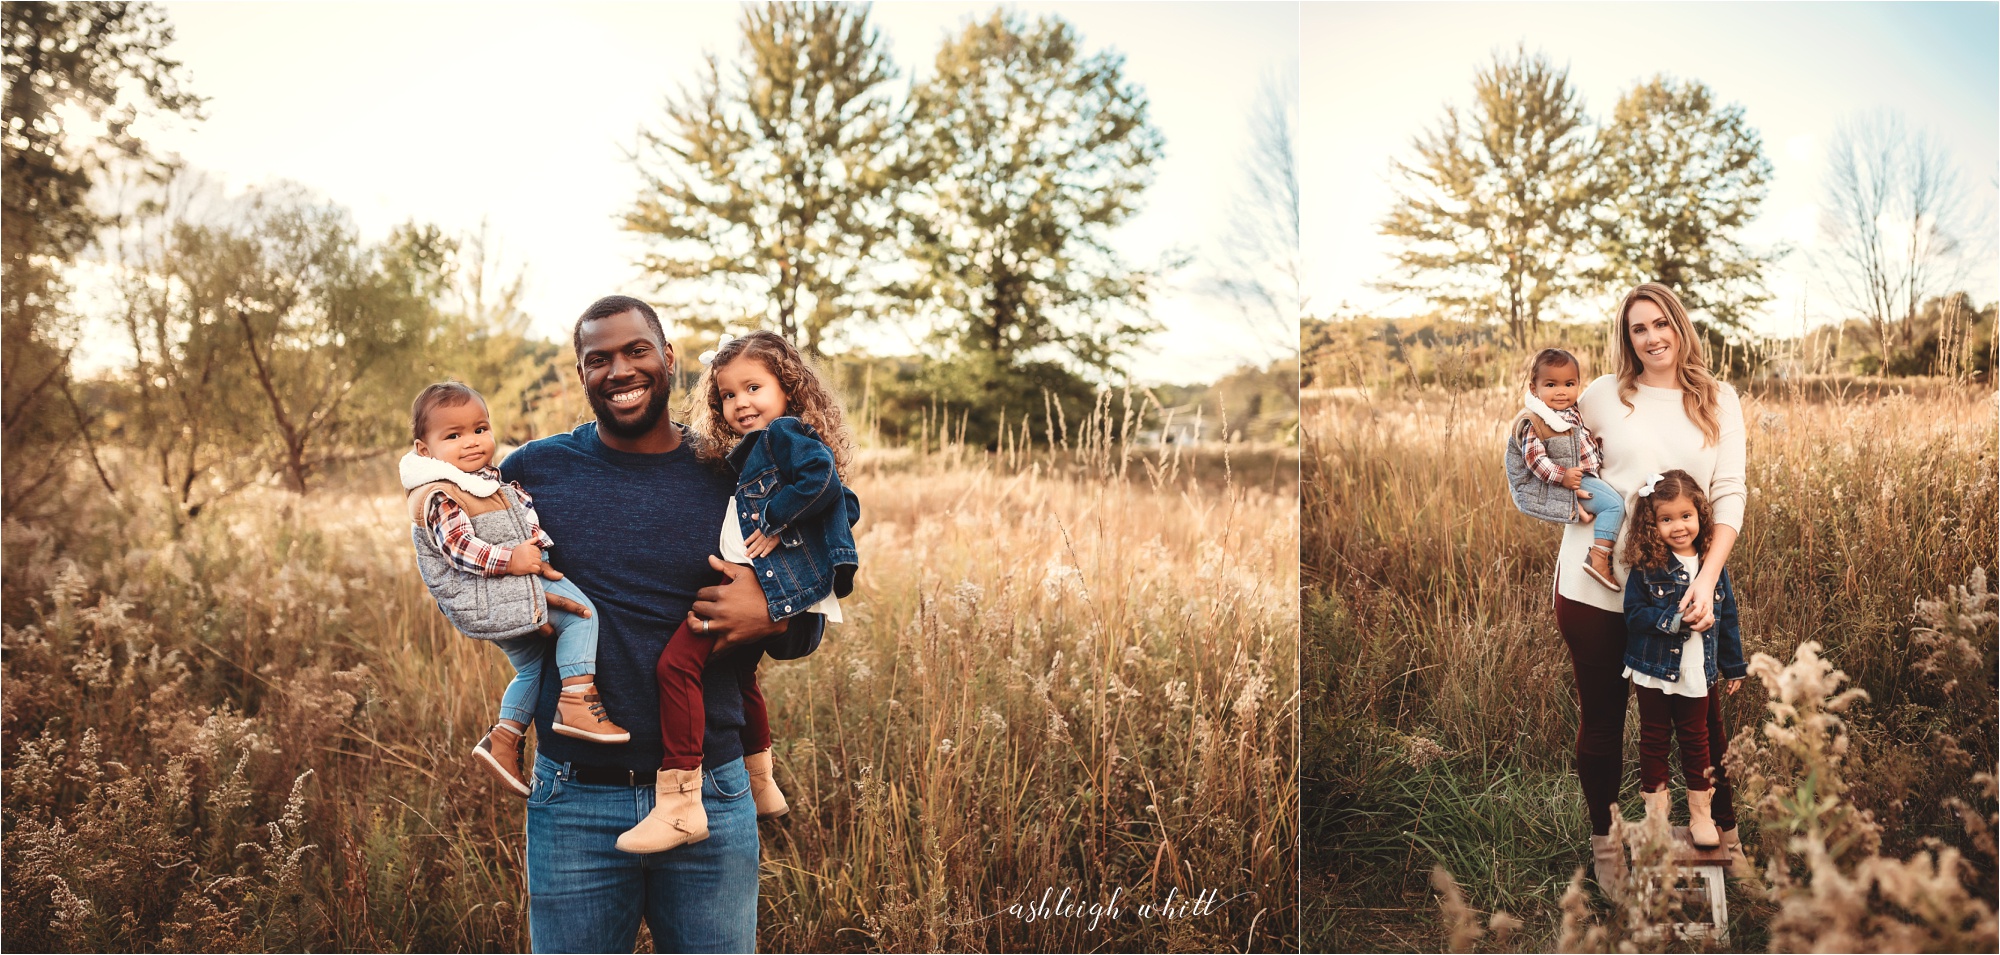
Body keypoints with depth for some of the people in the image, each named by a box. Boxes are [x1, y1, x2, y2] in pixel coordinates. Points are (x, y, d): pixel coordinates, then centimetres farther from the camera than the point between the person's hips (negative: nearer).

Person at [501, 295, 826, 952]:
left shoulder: (730, 479, 2)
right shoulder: (533, 471, 1)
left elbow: (808, 623, 9)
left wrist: (770, 618, -13)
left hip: (711, 798, 0)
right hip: (575, 802, 0)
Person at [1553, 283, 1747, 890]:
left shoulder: (1719, 402, 4)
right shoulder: (1603, 396, 2)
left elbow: (1729, 495, -2)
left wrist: (1707, 580, -15)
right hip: (1594, 586, 0)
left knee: (1701, 715, 8)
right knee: (1601, 718, 9)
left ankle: (1724, 831, 30)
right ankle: (1604, 840, 25)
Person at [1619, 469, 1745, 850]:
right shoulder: (1646, 567, -11)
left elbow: (1727, 619, 7)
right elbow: (1634, 614, -15)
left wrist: (1735, 667, 11)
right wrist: (1675, 619, -27)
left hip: (1698, 676, 2)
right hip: (1653, 674, -2)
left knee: (1696, 740, 14)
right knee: (1654, 740, 11)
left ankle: (1700, 813, 27)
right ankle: (1656, 811, 24)